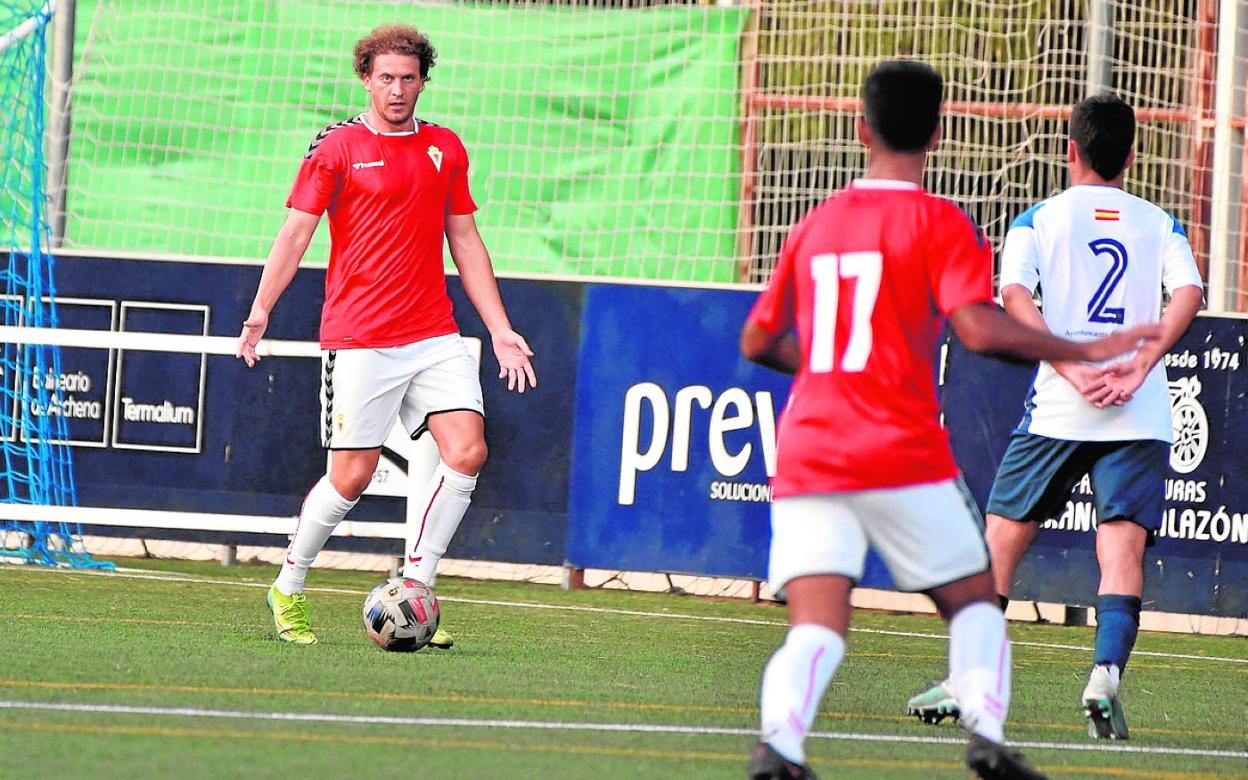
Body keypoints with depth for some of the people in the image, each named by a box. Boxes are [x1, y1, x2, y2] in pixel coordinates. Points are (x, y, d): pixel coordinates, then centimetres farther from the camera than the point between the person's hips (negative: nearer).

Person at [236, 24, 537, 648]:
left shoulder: (446, 149, 13)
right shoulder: (338, 147, -1)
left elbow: (466, 243, 18)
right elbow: (296, 230, -5)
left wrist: (501, 331, 14)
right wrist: (260, 310, -18)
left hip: (434, 334, 5)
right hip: (359, 339, -5)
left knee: (466, 449, -12)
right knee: (351, 476, -4)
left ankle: (414, 585, 0)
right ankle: (288, 589, 16)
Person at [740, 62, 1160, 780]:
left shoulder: (815, 226, 14)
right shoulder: (940, 223, -2)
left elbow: (758, 342, 20)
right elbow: (980, 328, -15)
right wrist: (1085, 352, -7)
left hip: (806, 451, 3)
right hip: (903, 453, -3)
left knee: (817, 630, -5)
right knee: (975, 602, 15)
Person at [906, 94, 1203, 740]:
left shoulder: (1039, 220, 8)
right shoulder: (1160, 224, 13)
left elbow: (1014, 295, -10)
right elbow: (1188, 293, -5)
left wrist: (1072, 369, -14)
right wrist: (1136, 369, -11)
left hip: (1057, 410, -1)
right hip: (1142, 415, 1)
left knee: (1002, 537, 10)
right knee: (1123, 546, -2)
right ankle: (1105, 675, -23)